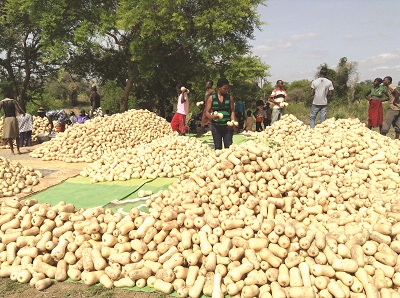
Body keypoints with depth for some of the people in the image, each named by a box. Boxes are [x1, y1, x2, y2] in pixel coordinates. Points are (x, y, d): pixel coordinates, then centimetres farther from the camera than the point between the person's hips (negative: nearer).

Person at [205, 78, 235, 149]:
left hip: (227, 126, 0)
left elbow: (232, 111, 8)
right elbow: (207, 112, 3)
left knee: (228, 147, -2)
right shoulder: (212, 98, 2)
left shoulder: (230, 98, 5)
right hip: (216, 126, 0)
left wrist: (233, 121, -9)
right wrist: (212, 116, -18)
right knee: (217, 148, 6)